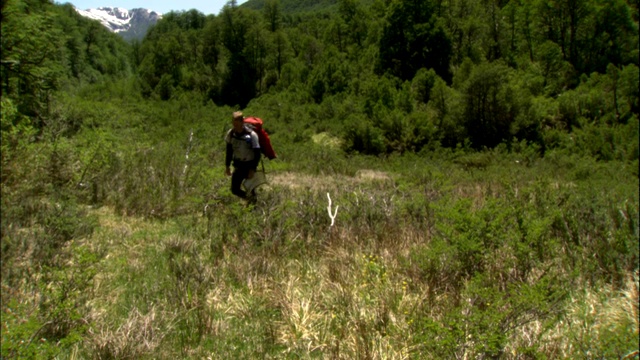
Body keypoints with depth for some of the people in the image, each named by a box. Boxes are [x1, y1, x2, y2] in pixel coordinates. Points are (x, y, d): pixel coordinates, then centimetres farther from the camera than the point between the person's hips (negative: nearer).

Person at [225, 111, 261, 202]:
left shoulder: (251, 135, -22)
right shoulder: (230, 134, -7)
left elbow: (257, 153, -15)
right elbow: (229, 150, 8)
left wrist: (253, 169, -17)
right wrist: (227, 166, 10)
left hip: (249, 165, -5)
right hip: (238, 165, 5)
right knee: (235, 189, 11)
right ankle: (250, 198, 33)